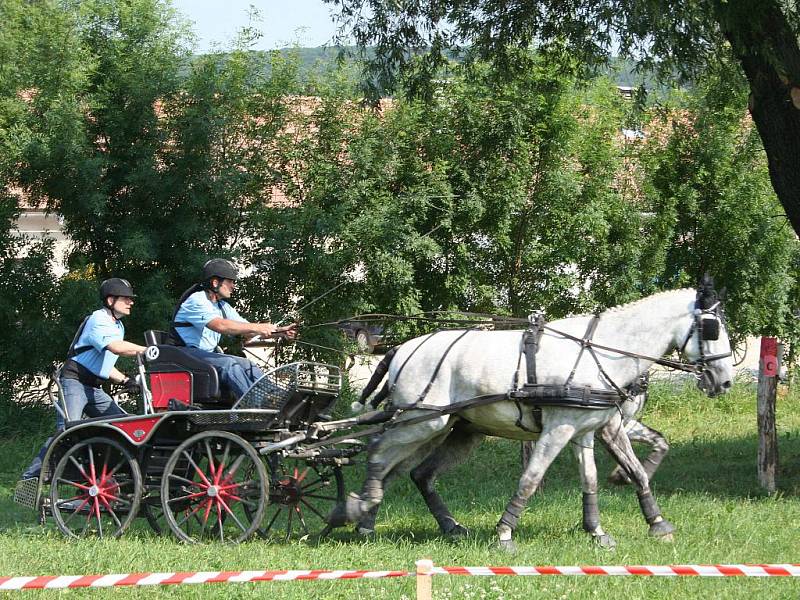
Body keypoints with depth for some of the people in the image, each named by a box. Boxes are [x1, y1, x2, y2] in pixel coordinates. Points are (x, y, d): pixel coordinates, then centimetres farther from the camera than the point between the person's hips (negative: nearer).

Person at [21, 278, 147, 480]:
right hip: (74, 382, -10)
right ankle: (30, 477, -20)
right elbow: (115, 347, -30)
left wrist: (124, 380, 9)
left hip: (95, 389, 10)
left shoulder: (118, 326, 19)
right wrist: (146, 350, -27)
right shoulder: (98, 319, -11)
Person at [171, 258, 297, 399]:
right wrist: (257, 327, -31)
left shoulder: (223, 307, 16)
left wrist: (281, 331, -5)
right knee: (229, 364, -29)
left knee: (248, 366, -9)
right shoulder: (196, 300, -14)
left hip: (208, 354, 9)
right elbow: (220, 325, -29)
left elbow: (249, 332, 10)